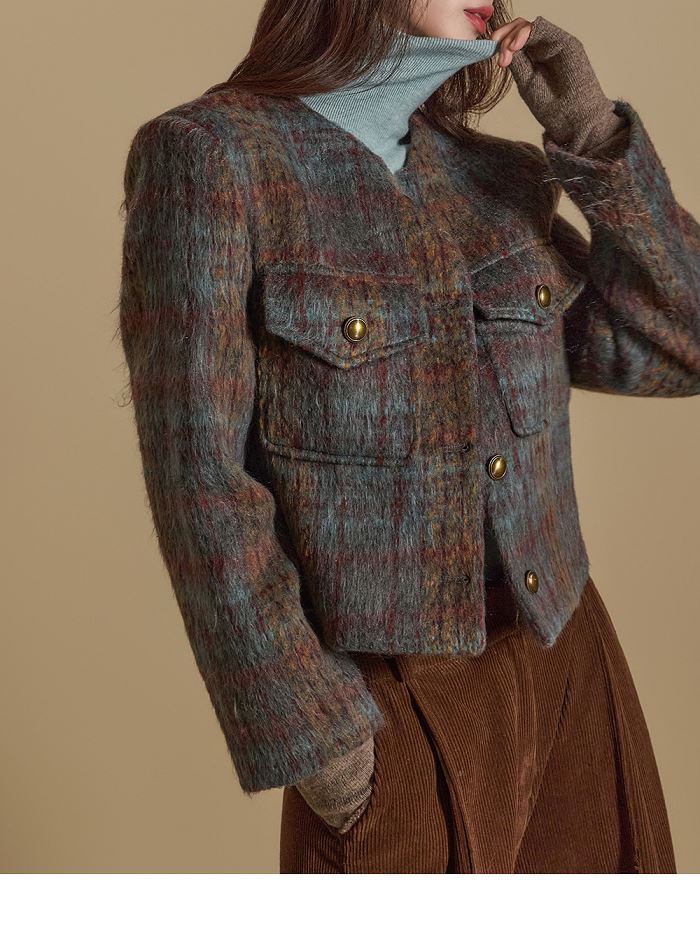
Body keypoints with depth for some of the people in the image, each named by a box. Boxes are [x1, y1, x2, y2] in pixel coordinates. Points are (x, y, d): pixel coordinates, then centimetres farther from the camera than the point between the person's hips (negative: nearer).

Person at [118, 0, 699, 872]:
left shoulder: (494, 179, 5)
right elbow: (199, 469, -15)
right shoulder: (205, 156, -13)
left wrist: (588, 127, -7)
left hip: (567, 669, 6)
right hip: (384, 713, -5)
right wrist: (302, 727, -15)